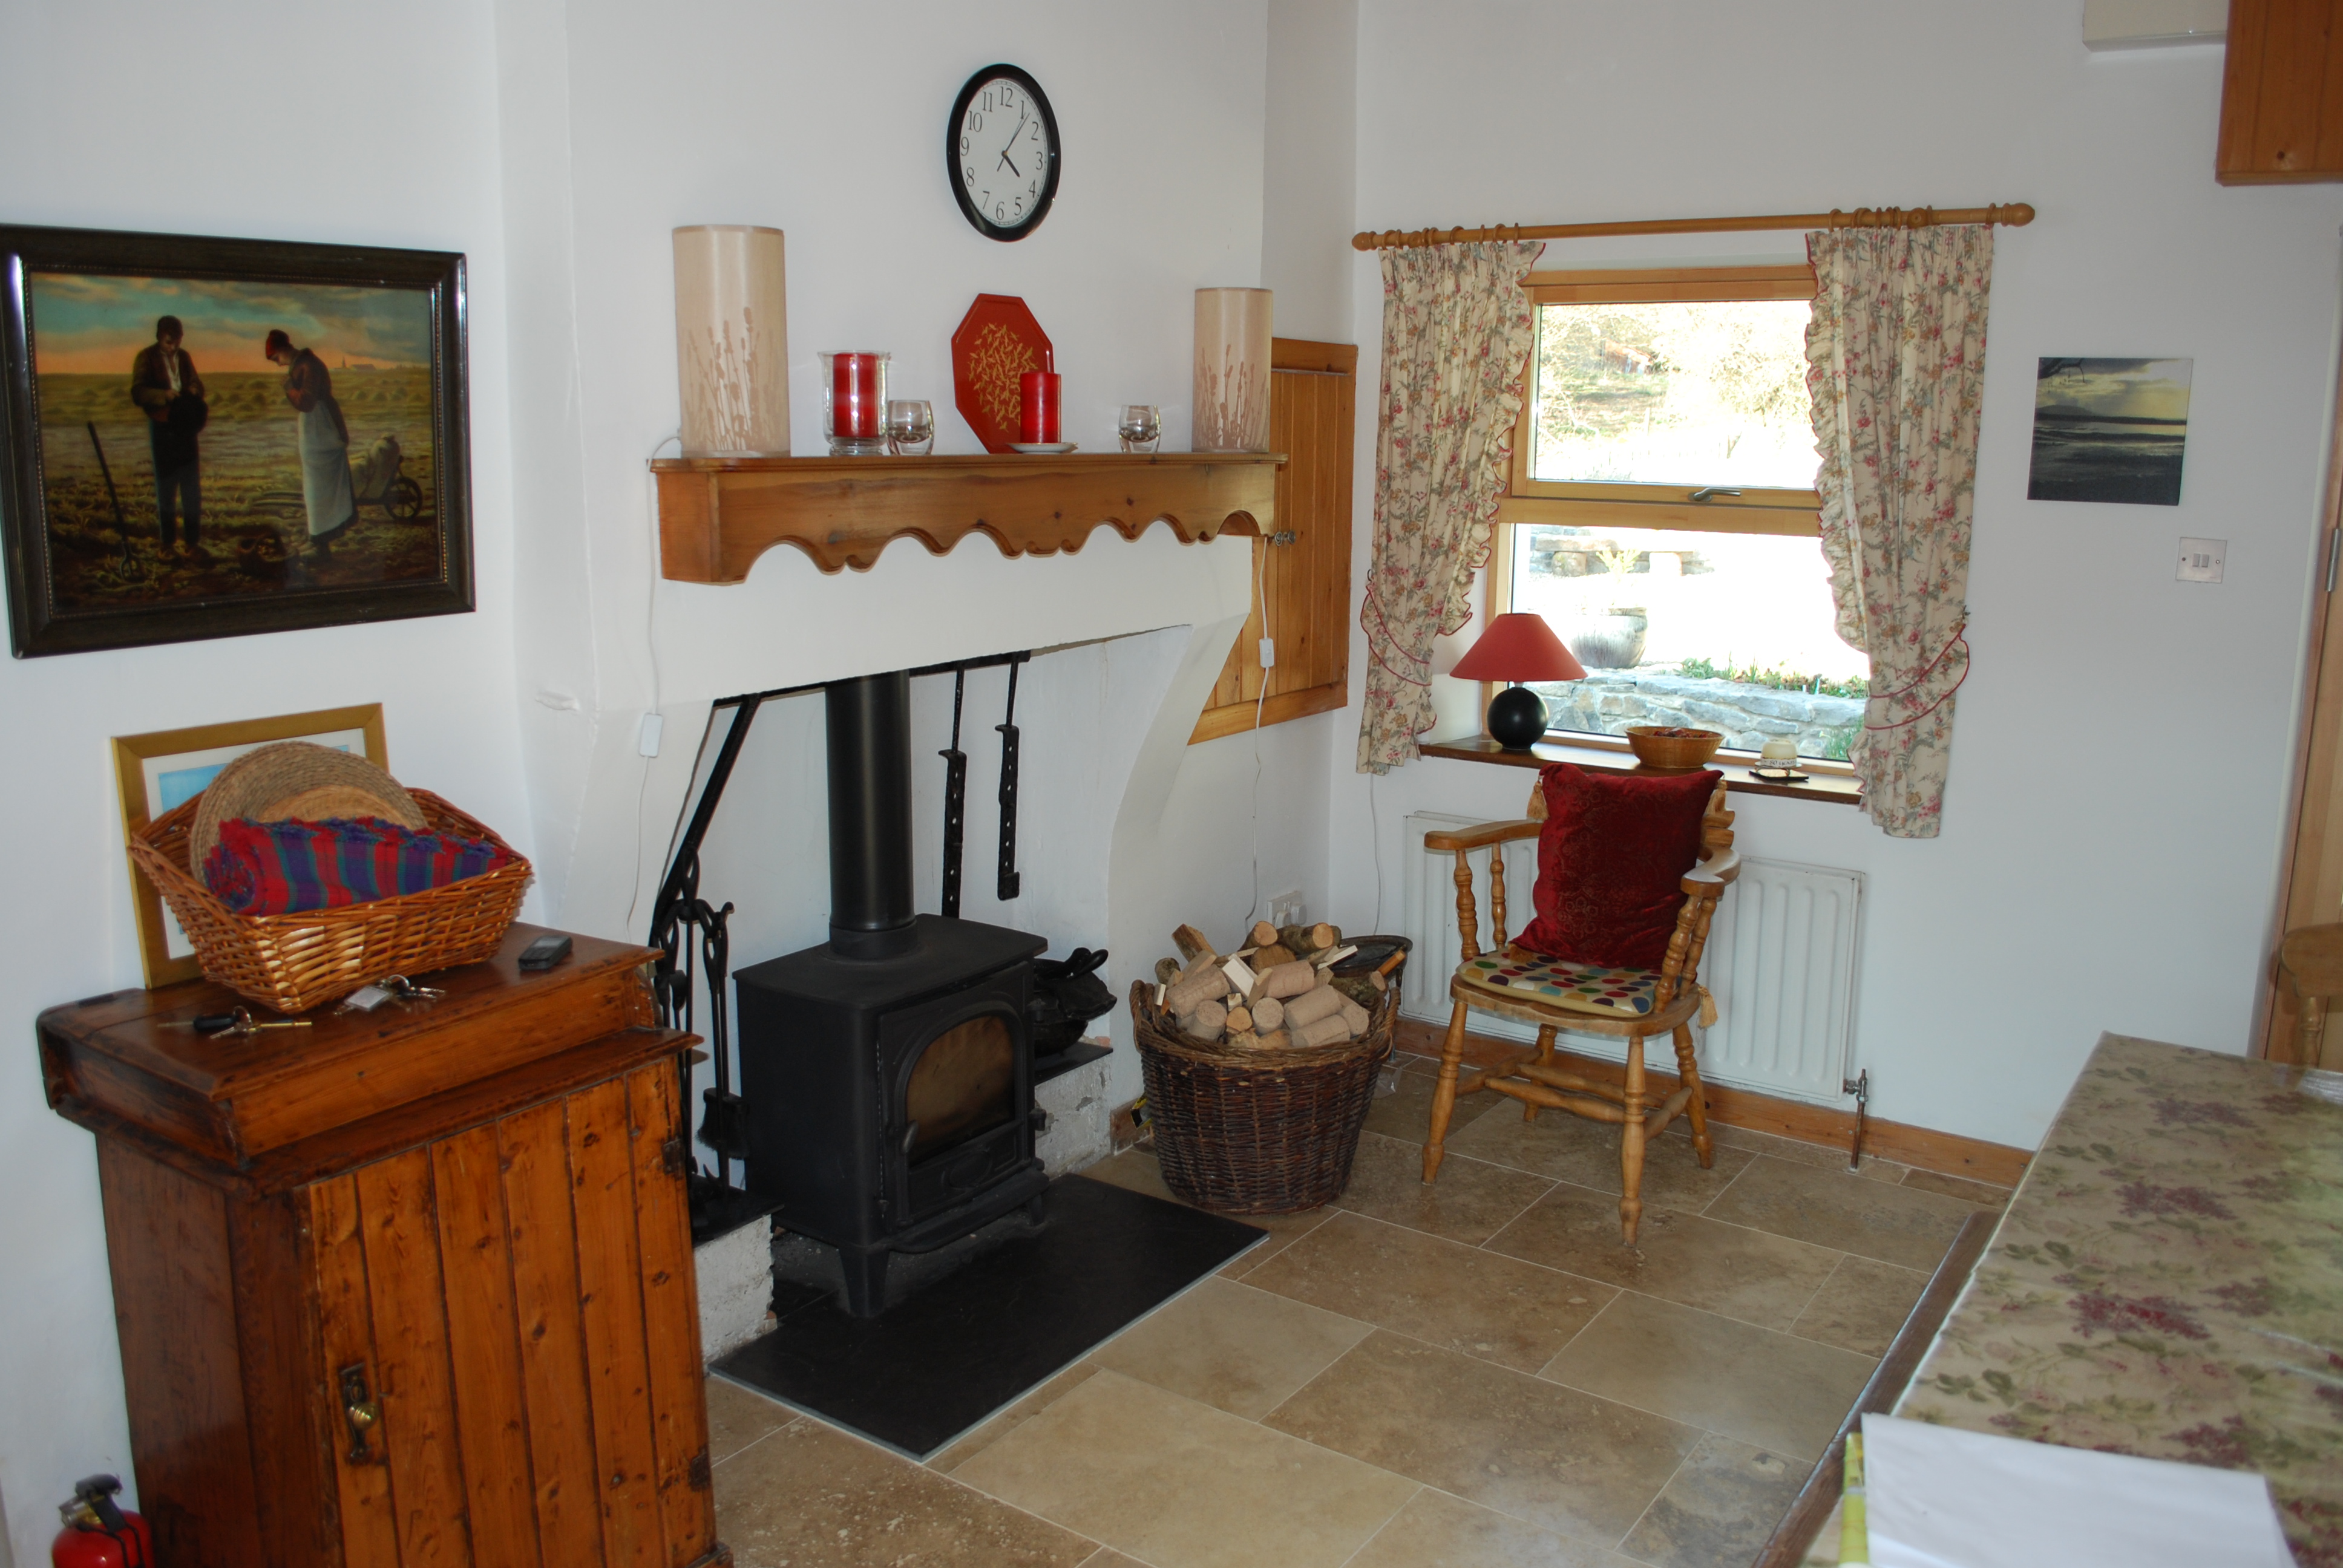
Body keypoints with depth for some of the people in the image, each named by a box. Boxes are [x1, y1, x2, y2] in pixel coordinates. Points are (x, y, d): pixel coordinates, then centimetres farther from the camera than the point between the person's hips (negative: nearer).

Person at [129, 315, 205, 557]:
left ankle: (192, 543, 4)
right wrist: (163, 395, -27)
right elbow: (137, 393, -10)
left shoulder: (183, 357, 9)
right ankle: (166, 542, 11)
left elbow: (196, 383, 19)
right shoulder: (146, 358, -4)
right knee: (165, 486, 4)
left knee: (191, 487, 1)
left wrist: (195, 390, -5)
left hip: (186, 428, 3)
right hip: (162, 428, -3)